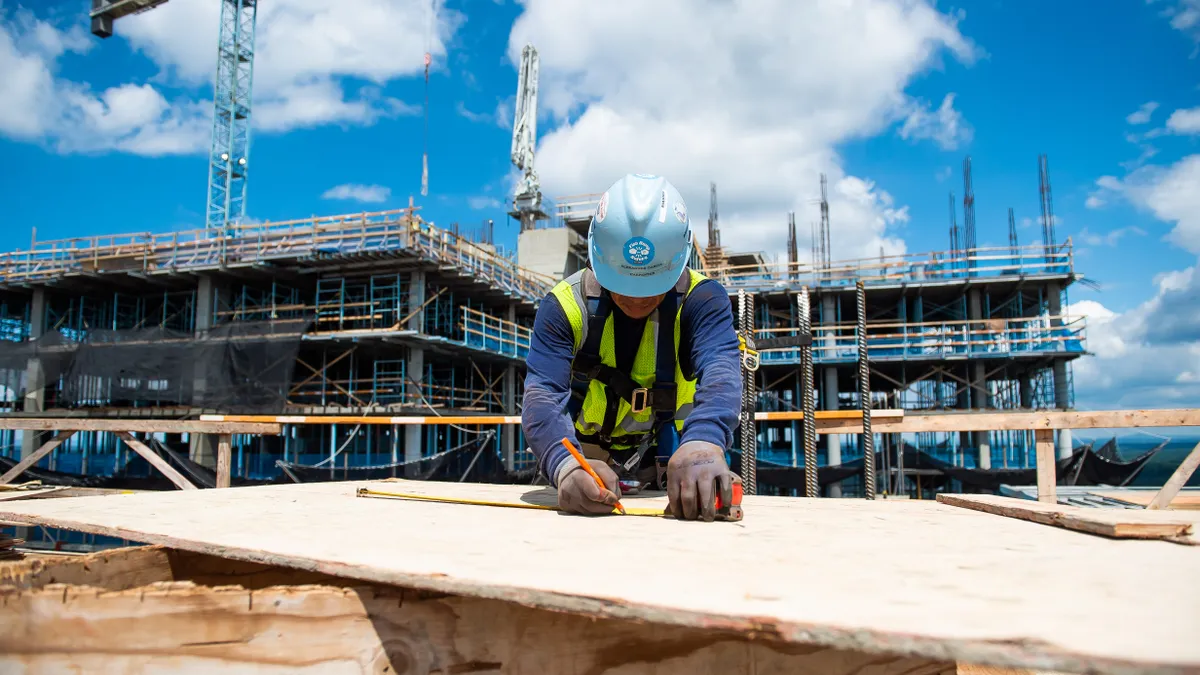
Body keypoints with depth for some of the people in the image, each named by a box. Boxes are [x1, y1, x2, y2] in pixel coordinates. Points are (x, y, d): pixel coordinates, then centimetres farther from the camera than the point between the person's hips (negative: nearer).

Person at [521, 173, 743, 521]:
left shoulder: (702, 300, -14)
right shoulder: (565, 305, -14)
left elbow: (721, 373, -33)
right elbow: (543, 397, -27)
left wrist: (703, 442, -56)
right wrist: (567, 466, -48)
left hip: (670, 477, -1)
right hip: (585, 478, 1)